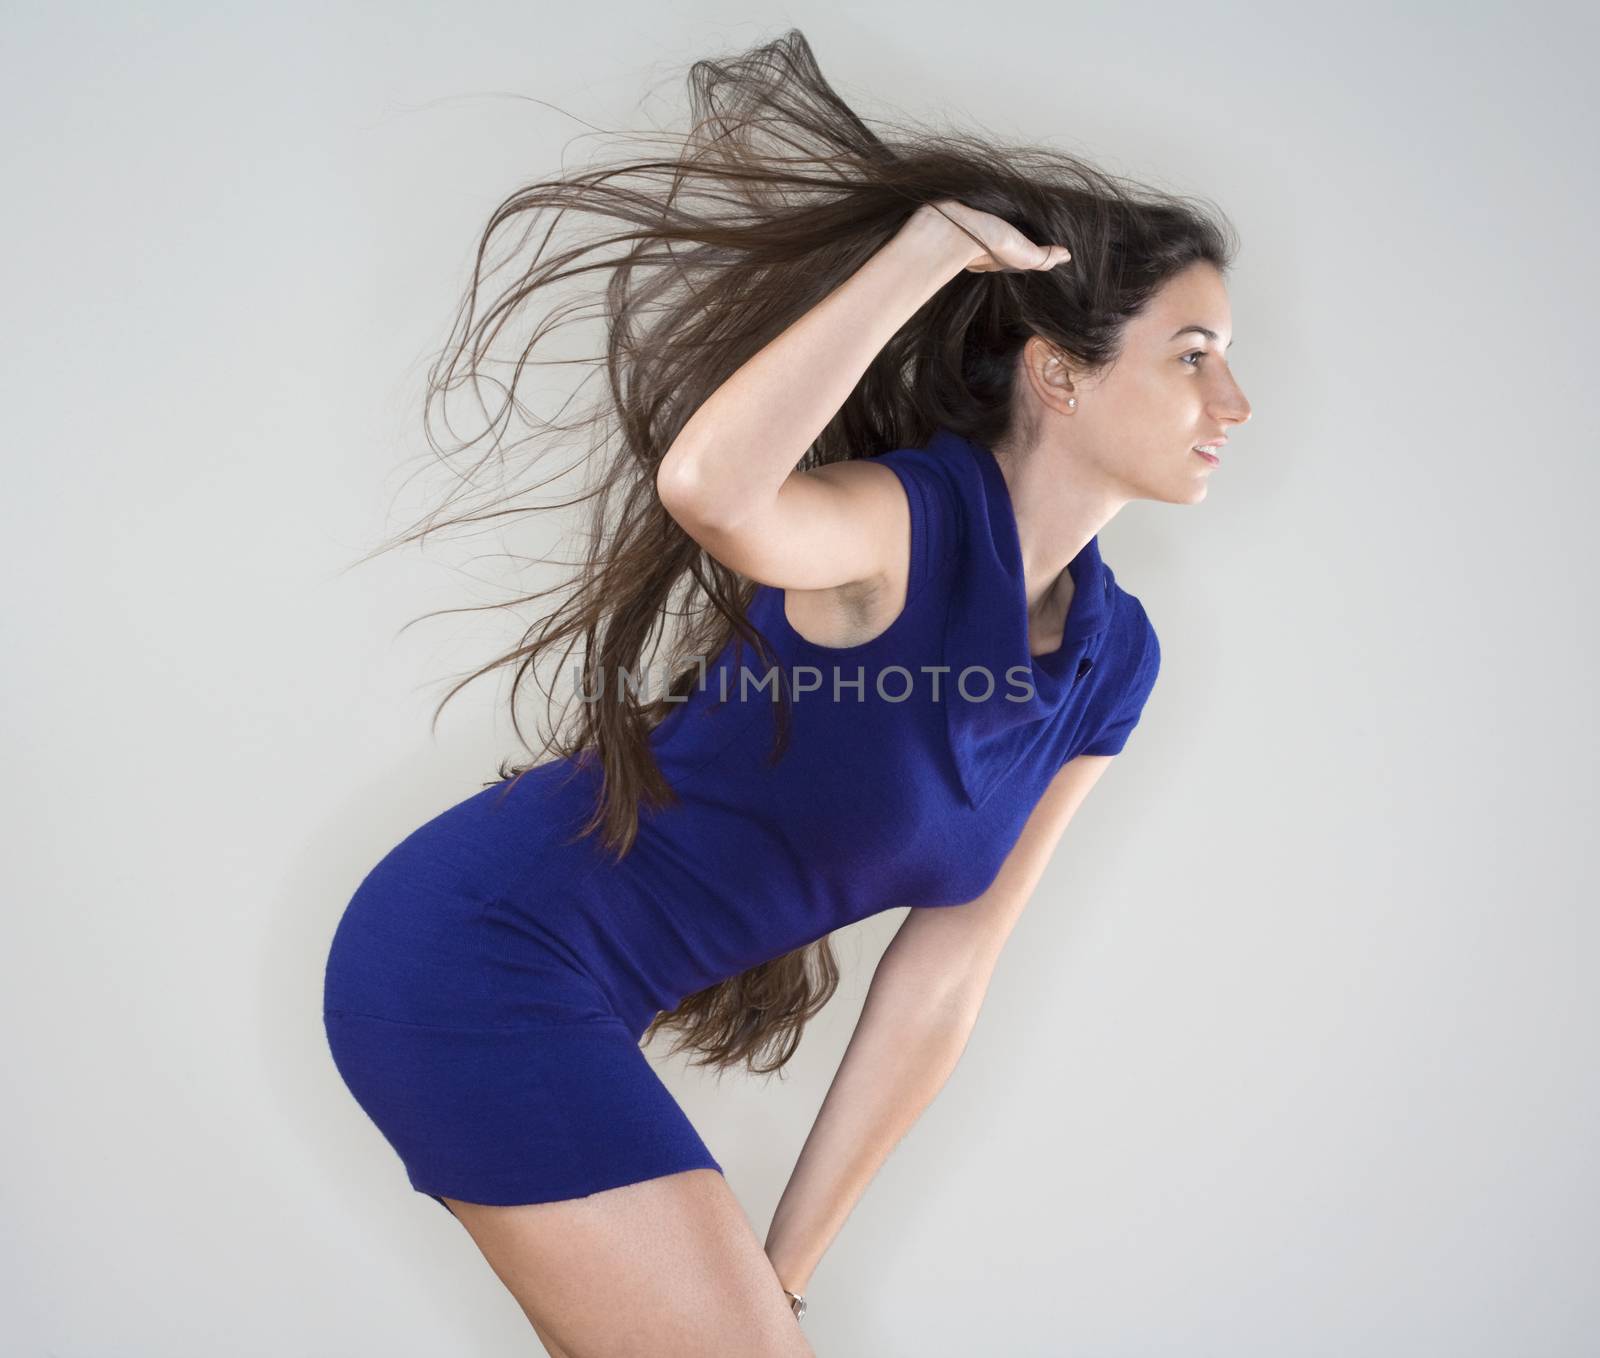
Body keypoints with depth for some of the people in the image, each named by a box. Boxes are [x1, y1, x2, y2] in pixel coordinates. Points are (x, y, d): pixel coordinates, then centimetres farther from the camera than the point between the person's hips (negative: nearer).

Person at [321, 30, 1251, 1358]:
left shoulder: (1114, 660, 3)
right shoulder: (921, 518, -20)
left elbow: (942, 975, 4)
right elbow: (711, 485, -45)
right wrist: (925, 251, -30)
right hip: (481, 953, -8)